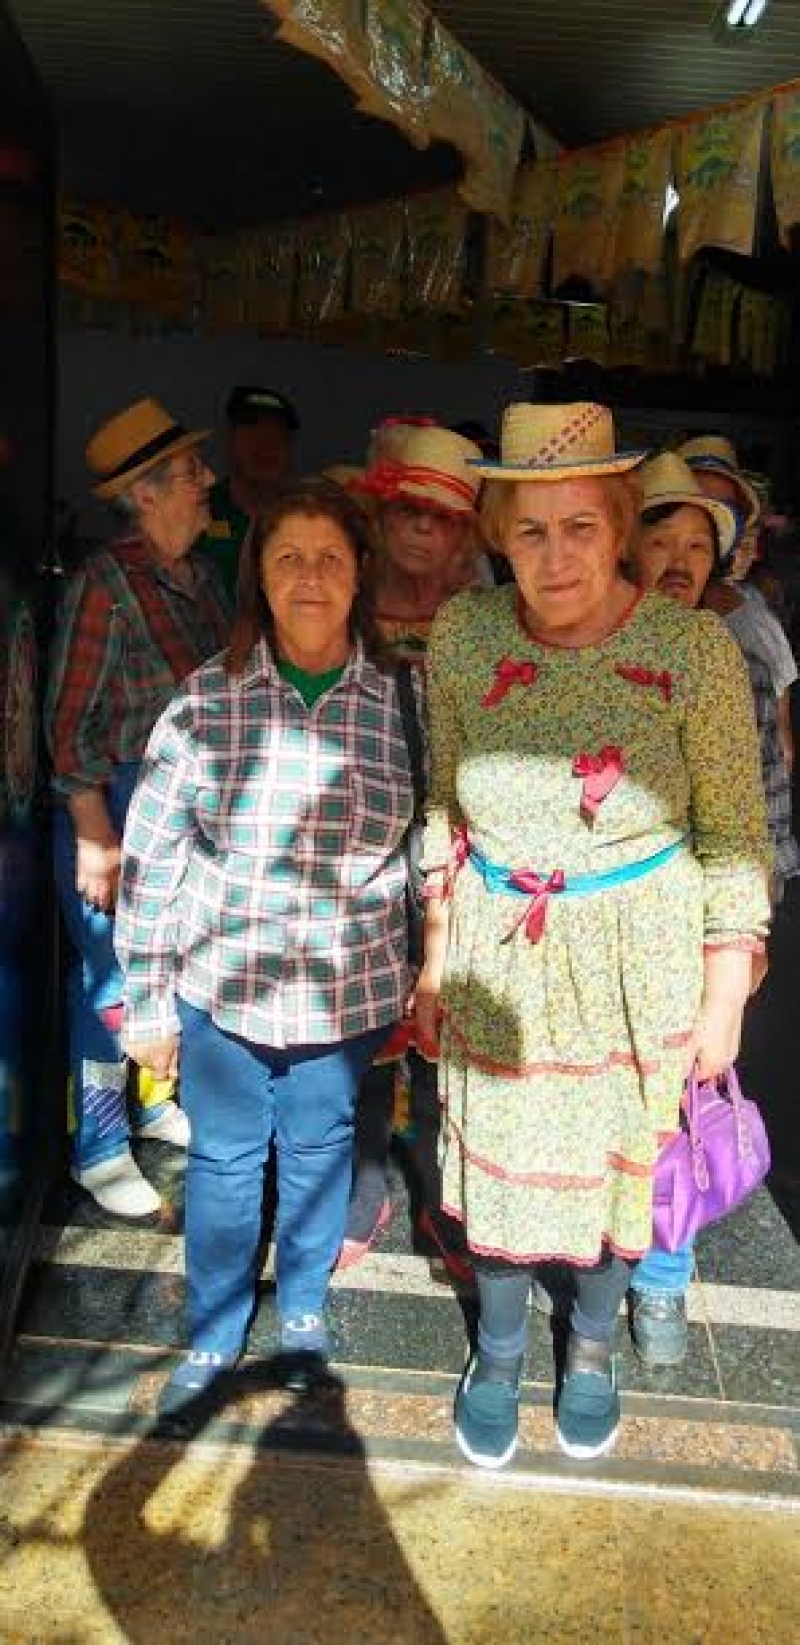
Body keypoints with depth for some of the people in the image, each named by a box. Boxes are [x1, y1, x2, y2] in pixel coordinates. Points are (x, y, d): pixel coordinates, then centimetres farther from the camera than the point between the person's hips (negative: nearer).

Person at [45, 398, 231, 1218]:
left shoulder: (200, 576, 4)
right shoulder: (105, 583, -17)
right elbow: (67, 719, -16)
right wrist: (93, 836, -17)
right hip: (116, 807, -7)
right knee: (112, 977, 4)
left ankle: (153, 1101, 38)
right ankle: (98, 1151, 23)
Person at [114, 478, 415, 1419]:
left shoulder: (399, 702, -7)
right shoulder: (206, 699, -9)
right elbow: (150, 856, -5)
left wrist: (416, 982, 6)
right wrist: (147, 1002, -2)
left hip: (347, 990, 1)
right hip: (223, 986, 0)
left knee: (320, 1148, 19)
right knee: (223, 1158, 15)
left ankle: (303, 1309, 46)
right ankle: (214, 1335, 40)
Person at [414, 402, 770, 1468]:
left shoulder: (692, 648, -15)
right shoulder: (460, 637, -8)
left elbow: (735, 830, -7)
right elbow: (444, 801, 4)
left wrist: (726, 993, -5)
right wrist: (436, 952, 6)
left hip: (636, 967, -1)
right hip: (495, 960, 2)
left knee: (617, 1160, 17)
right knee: (497, 1160, 16)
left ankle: (593, 1348, 48)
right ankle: (497, 1354, 45)